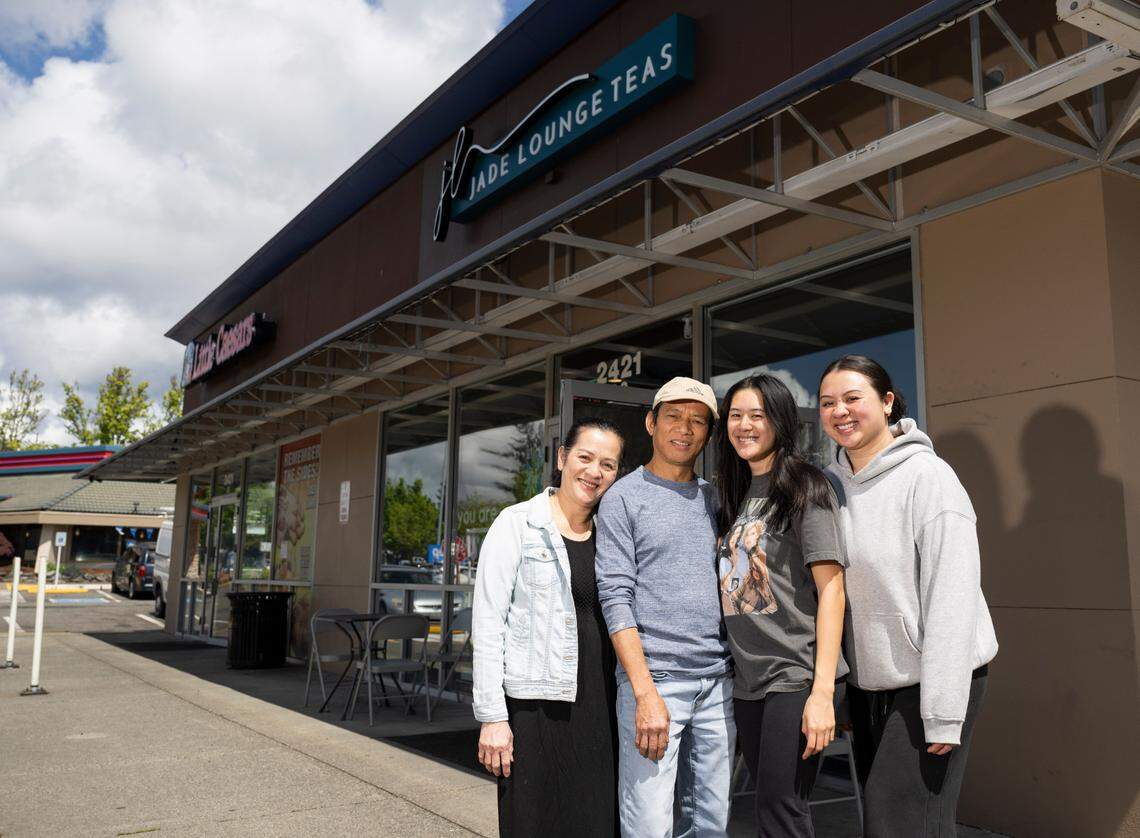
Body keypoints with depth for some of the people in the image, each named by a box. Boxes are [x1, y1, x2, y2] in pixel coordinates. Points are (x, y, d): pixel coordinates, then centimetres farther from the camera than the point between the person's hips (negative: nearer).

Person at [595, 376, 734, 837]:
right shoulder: (624, 498, -1)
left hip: (718, 683, 5)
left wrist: (736, 672, 6)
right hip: (653, 679, -5)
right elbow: (616, 599, -8)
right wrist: (646, 693, -16)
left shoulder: (713, 499, 16)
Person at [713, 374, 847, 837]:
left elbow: (831, 590, -12)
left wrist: (823, 692, -19)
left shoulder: (804, 487, -6)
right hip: (749, 681, 7)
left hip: (797, 677, -7)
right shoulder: (736, 497, 15)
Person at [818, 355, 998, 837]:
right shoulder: (830, 484, 4)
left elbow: (951, 600, -18)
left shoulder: (927, 477, -14)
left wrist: (943, 714, -19)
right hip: (865, 681, 6)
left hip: (929, 681, -6)